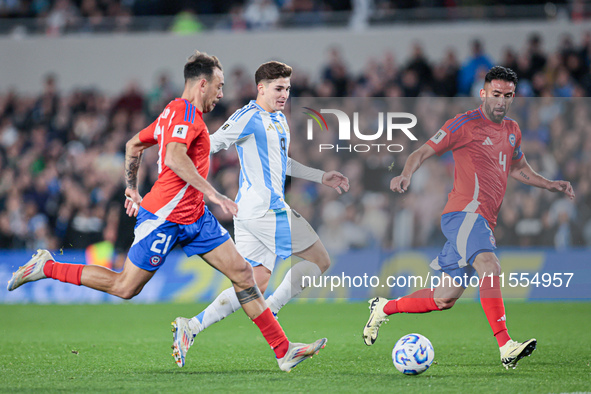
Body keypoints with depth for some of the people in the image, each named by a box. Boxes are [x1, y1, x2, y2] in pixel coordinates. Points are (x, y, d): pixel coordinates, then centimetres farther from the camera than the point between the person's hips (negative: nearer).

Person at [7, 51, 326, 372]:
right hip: (165, 216, -10)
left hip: (194, 217, 10)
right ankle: (46, 267, 15)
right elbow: (174, 157, -32)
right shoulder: (186, 112, -14)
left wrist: (132, 189, 29)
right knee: (125, 288, -1)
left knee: (241, 272, 2)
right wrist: (212, 193, -33)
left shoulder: (175, 112, 17)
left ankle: (283, 351, 1)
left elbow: (133, 145, 26)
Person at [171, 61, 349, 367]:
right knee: (319, 260, -3)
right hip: (265, 207, -10)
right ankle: (269, 312, -6)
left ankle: (194, 326, -1)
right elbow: (211, 144, -11)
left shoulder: (280, 120, 21)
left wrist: (322, 177, 31)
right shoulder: (250, 117, -9)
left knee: (256, 284, 6)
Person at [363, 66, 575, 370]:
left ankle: (383, 308, 27)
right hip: (465, 213, -8)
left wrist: (549, 184, 25)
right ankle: (505, 347, -40)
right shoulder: (465, 125, -3)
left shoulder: (512, 131, 20)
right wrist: (406, 174, -23)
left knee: (444, 299, 8)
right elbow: (423, 153, -4)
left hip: (483, 222, 8)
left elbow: (518, 168, 37)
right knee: (490, 266, -32)